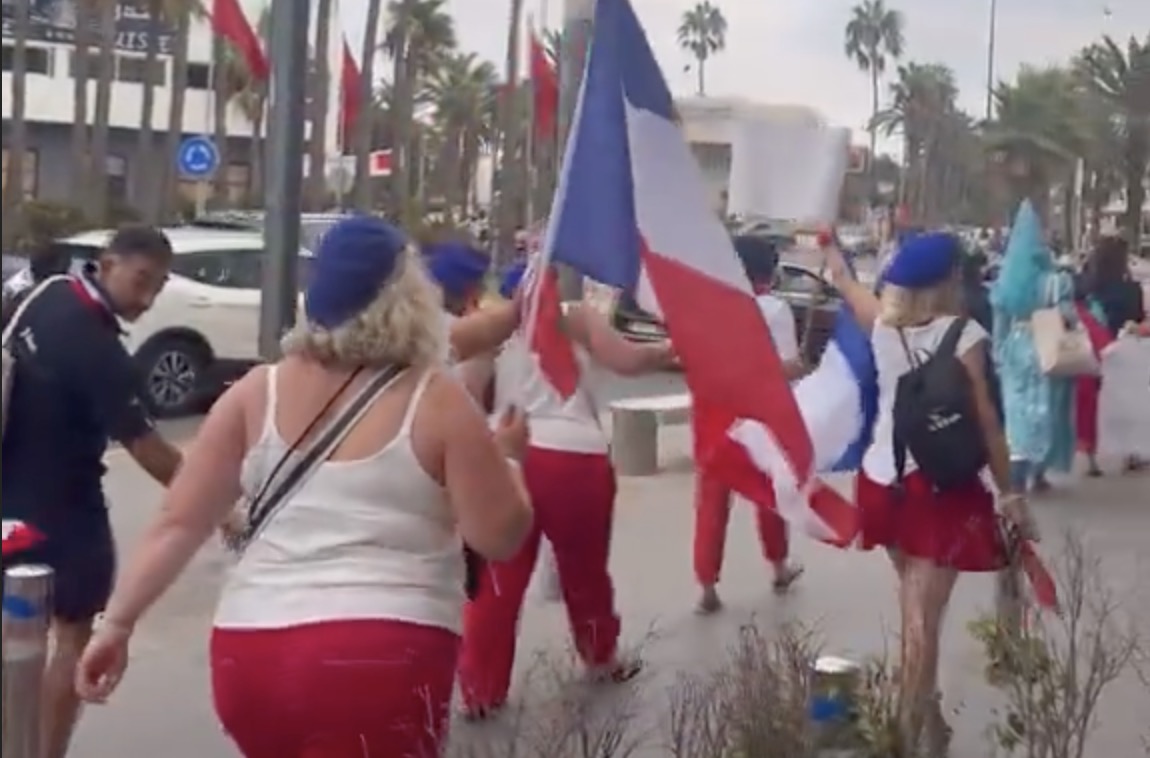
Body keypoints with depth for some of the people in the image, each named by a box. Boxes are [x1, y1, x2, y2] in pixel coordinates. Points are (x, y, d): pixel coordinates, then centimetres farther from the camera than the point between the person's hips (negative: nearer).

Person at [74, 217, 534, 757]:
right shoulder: (438, 402, -3)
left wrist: (117, 622, 10)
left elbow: (178, 524, 5)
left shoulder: (259, 392, 7)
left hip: (250, 654, 5)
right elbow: (500, 536, -2)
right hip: (380, 660, -5)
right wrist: (506, 457, 15)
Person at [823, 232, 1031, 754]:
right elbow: (985, 422, -12)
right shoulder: (963, 335, -12)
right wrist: (1009, 493, -3)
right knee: (924, 617, -4)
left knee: (915, 605, 21)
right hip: (940, 489, -6)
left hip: (883, 481, 6)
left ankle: (923, 712, 31)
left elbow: (844, 279, 21)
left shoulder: (882, 323, 1)